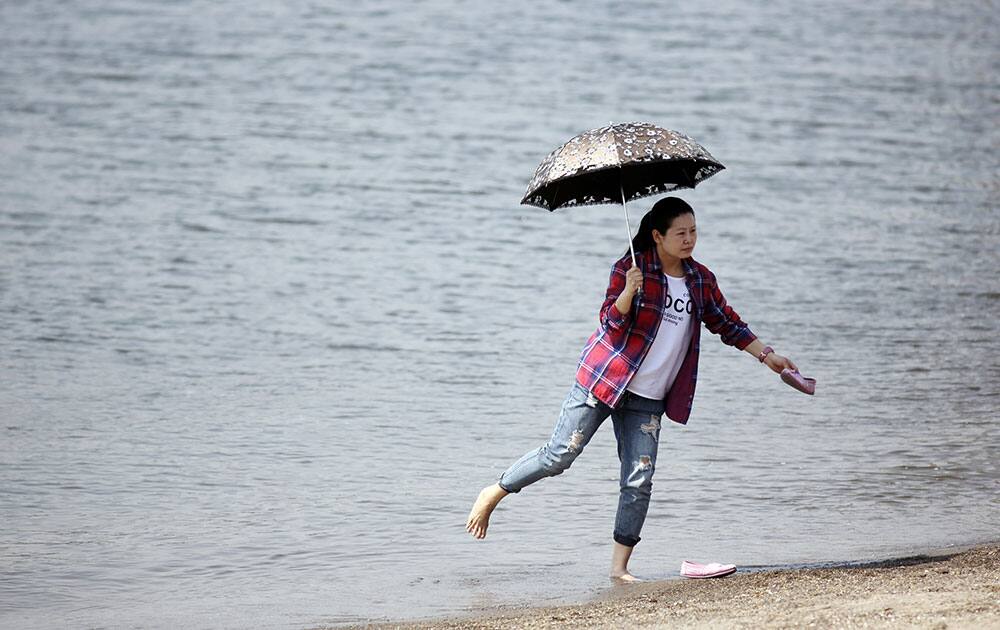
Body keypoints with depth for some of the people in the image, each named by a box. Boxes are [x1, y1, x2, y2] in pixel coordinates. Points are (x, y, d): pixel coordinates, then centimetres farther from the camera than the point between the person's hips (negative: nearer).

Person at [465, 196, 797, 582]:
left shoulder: (701, 280, 7)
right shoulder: (631, 268, -8)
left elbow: (727, 324, 17)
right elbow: (611, 321, -15)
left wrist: (766, 355, 13)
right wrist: (629, 292, -33)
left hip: (648, 398, 4)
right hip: (604, 377, -4)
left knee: (639, 481, -4)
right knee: (559, 454, -7)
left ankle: (619, 567, 1)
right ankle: (494, 493, 15)